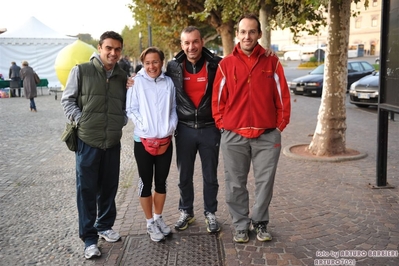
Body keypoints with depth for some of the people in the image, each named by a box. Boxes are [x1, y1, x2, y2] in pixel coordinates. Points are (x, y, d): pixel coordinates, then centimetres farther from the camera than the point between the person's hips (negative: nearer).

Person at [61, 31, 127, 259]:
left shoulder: (123, 76, 8)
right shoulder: (81, 71, -3)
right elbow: (68, 100, 1)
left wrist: (121, 122, 0)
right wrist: (81, 120, -10)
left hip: (113, 142, 4)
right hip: (87, 140, -3)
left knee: (109, 187, 14)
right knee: (87, 189, 3)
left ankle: (105, 226, 33)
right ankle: (89, 237, 16)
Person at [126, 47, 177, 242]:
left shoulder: (169, 82, 4)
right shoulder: (136, 82, -4)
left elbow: (173, 108, 6)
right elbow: (131, 110, -6)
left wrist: (170, 128, -8)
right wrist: (145, 127, -16)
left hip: (165, 140, 3)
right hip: (143, 140, -2)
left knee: (161, 181, 14)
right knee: (146, 182, 7)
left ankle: (158, 218, 33)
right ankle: (150, 223, 23)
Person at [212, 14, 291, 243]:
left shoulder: (272, 62, 2)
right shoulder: (226, 64, 2)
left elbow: (283, 97, 4)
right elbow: (218, 99, 4)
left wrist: (280, 126, 2)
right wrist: (223, 126, 1)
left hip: (267, 136, 0)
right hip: (233, 137, 0)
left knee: (265, 182, 8)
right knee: (236, 185, 9)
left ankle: (260, 222, 28)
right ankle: (241, 226, 25)